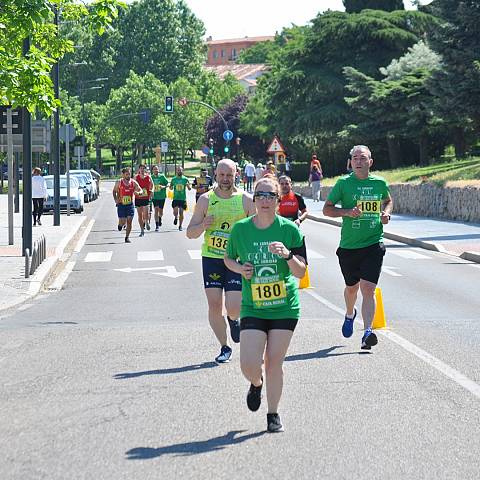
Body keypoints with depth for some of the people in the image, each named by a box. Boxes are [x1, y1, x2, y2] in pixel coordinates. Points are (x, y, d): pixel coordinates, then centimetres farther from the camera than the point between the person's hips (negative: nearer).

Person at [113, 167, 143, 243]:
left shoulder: (133, 182, -2)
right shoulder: (119, 182, -6)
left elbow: (140, 190, 2)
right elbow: (114, 191, 7)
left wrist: (137, 192, -21)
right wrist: (115, 199, -7)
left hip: (130, 204, 2)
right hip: (121, 204, -2)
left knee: (129, 221, -3)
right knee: (122, 222, -6)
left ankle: (127, 237, 10)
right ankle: (120, 225, 32)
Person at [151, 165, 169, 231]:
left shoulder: (162, 176, -4)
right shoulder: (151, 177, -2)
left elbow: (167, 184, 0)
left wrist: (164, 186, -19)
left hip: (162, 196, 0)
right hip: (154, 196, 0)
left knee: (160, 211, 6)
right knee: (156, 210, -9)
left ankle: (160, 218, 39)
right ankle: (157, 225, -4)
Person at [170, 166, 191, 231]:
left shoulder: (185, 179, 3)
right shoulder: (173, 179, 5)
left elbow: (190, 189, 6)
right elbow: (171, 188, 15)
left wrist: (188, 185, -16)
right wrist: (171, 187, -8)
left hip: (183, 198, 0)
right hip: (175, 198, 0)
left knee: (181, 212, 1)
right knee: (175, 212, -12)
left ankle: (180, 225, 14)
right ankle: (176, 218, 23)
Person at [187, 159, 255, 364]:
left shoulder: (246, 200, -1)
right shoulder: (205, 200, 3)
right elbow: (190, 233, 4)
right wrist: (203, 226, -16)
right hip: (211, 258, 2)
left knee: (233, 308, -10)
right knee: (214, 305, -2)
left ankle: (234, 320, 28)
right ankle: (224, 347, 15)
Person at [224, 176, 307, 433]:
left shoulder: (289, 229, -5)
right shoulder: (240, 229, -2)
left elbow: (301, 272, -5)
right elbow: (228, 258, 16)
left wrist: (288, 255, -24)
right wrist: (239, 268, -5)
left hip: (285, 307, -1)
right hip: (253, 308, 1)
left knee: (274, 363, 0)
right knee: (249, 365, -9)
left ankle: (273, 414, 19)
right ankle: (256, 383, 28)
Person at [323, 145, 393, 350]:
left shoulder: (379, 183, 4)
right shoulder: (343, 183, -2)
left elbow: (388, 200, 25)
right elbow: (327, 209, 2)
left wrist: (386, 213, 3)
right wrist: (346, 212, -15)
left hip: (373, 243, -1)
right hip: (349, 246, 1)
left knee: (368, 289, -14)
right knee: (351, 287, 18)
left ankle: (367, 333, -18)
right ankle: (350, 314, 50)